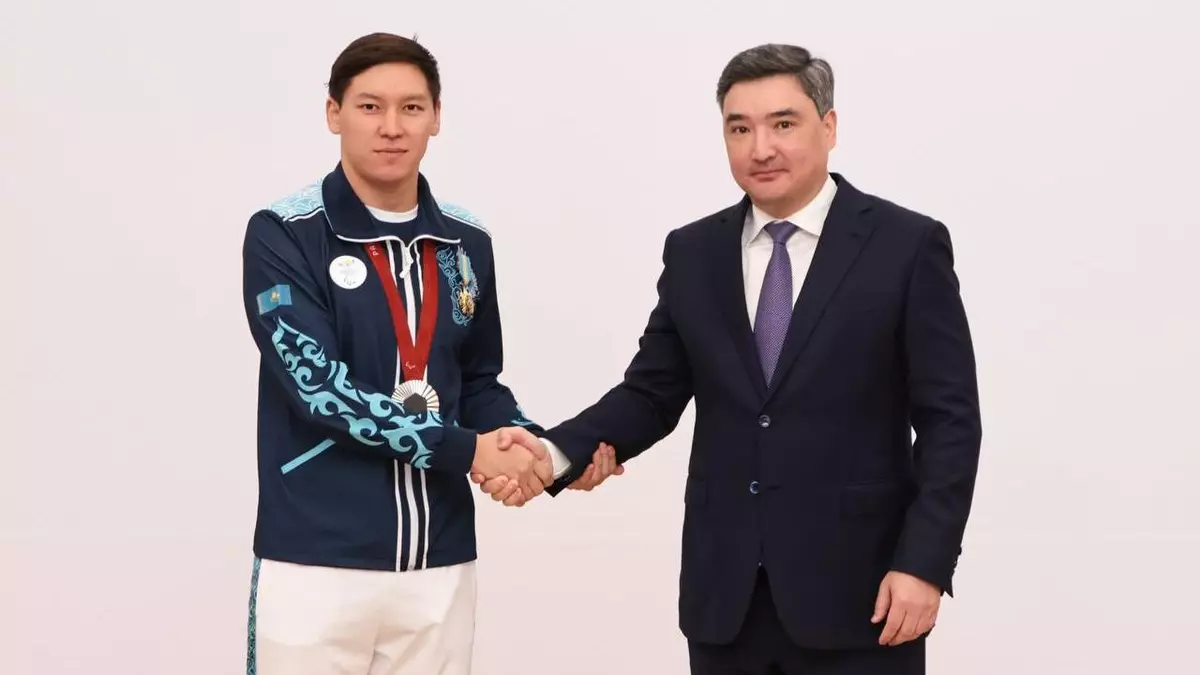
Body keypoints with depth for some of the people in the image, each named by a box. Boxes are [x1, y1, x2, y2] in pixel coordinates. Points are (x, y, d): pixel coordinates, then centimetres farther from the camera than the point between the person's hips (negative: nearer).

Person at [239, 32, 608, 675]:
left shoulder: (467, 243, 8)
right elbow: (319, 385, -15)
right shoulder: (283, 234, -6)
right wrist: (467, 452, -16)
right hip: (317, 561, -4)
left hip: (439, 562, 4)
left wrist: (524, 443, -4)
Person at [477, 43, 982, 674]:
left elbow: (949, 420, -6)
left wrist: (924, 563, -14)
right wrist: (556, 452, -8)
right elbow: (651, 394, 9)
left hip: (857, 589, -3)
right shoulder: (693, 252, 8)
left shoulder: (908, 245, -4)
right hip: (725, 592, 4)